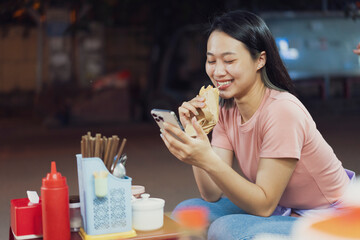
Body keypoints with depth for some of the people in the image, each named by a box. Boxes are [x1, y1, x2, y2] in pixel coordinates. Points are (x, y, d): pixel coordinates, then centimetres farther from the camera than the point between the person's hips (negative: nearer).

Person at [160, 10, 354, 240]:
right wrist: (195, 133, -19)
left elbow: (264, 205, -25)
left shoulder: (283, 111, -25)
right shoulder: (227, 112, -2)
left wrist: (208, 160, -36)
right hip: (280, 209, 7)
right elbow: (213, 195, -8)